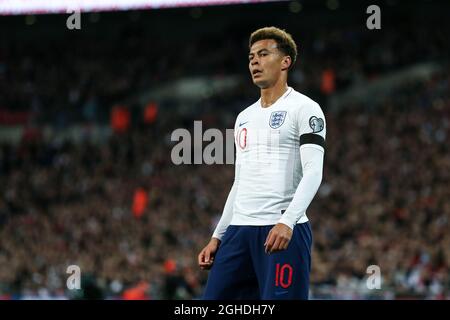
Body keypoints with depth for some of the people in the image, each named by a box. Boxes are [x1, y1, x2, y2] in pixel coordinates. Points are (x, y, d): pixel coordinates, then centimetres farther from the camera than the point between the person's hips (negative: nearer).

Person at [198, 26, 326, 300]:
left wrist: (287, 222, -26)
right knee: (214, 297, 1)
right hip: (239, 229, 7)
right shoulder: (244, 117, 22)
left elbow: (313, 172, -13)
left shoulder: (304, 108, -2)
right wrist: (217, 237, 19)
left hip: (285, 231, -7)